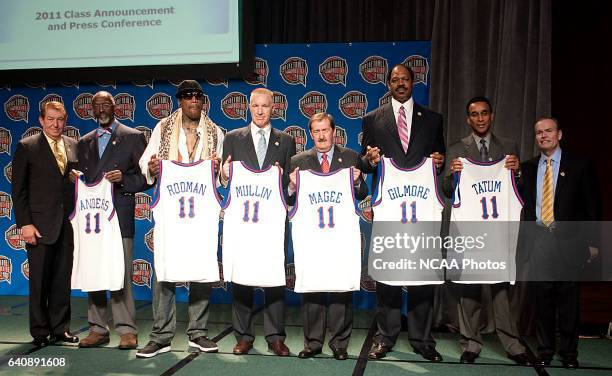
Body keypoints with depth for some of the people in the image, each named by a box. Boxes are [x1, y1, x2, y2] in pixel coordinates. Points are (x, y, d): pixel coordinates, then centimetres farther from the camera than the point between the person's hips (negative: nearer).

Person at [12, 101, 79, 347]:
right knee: (39, 280, 5)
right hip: (40, 224, -3)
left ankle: (60, 328, 20)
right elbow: (19, 190, -2)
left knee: (63, 279, 9)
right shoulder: (27, 147, 1)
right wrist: (25, 223, -9)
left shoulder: (74, 146, 10)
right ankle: (40, 331, 17)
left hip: (68, 223, 3)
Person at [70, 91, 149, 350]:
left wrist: (123, 180, -16)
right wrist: (76, 178, 1)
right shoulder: (85, 142, 20)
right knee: (93, 273, 6)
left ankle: (127, 330, 2)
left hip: (120, 215, -5)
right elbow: (83, 179, 22)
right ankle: (98, 329, 15)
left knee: (121, 273, -6)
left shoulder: (134, 137, 5)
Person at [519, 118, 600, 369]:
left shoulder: (579, 165, 4)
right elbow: (524, 205, 11)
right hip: (538, 240, 2)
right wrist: (524, 240, 3)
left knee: (568, 298, 3)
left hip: (568, 240, -2)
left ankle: (569, 352, 16)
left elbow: (592, 205, 3)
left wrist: (592, 242, -2)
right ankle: (545, 350, 18)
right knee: (542, 297, 6)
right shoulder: (527, 168, 12)